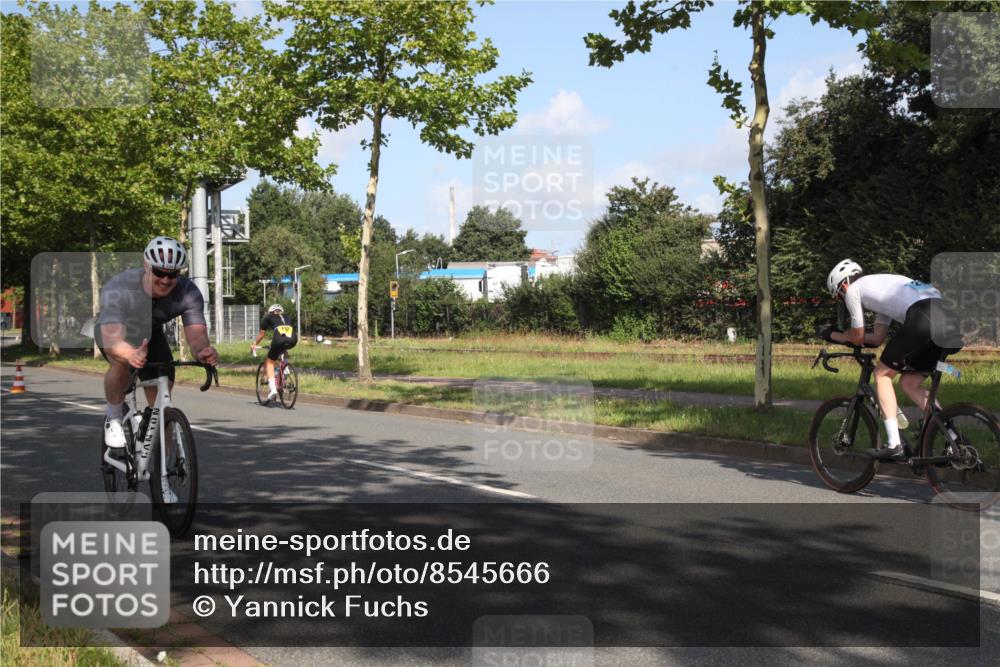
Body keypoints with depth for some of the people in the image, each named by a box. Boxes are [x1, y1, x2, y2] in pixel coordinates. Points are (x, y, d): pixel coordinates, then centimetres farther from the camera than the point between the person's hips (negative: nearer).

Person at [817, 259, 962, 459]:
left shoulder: (853, 290, 14)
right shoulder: (881, 286, 37)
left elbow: (857, 338, 19)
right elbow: (877, 338, 35)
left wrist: (831, 334, 35)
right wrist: (844, 335, 42)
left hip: (923, 316, -8)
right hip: (949, 314, 8)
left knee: (882, 374, 10)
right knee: (909, 383, 19)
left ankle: (894, 445, 4)